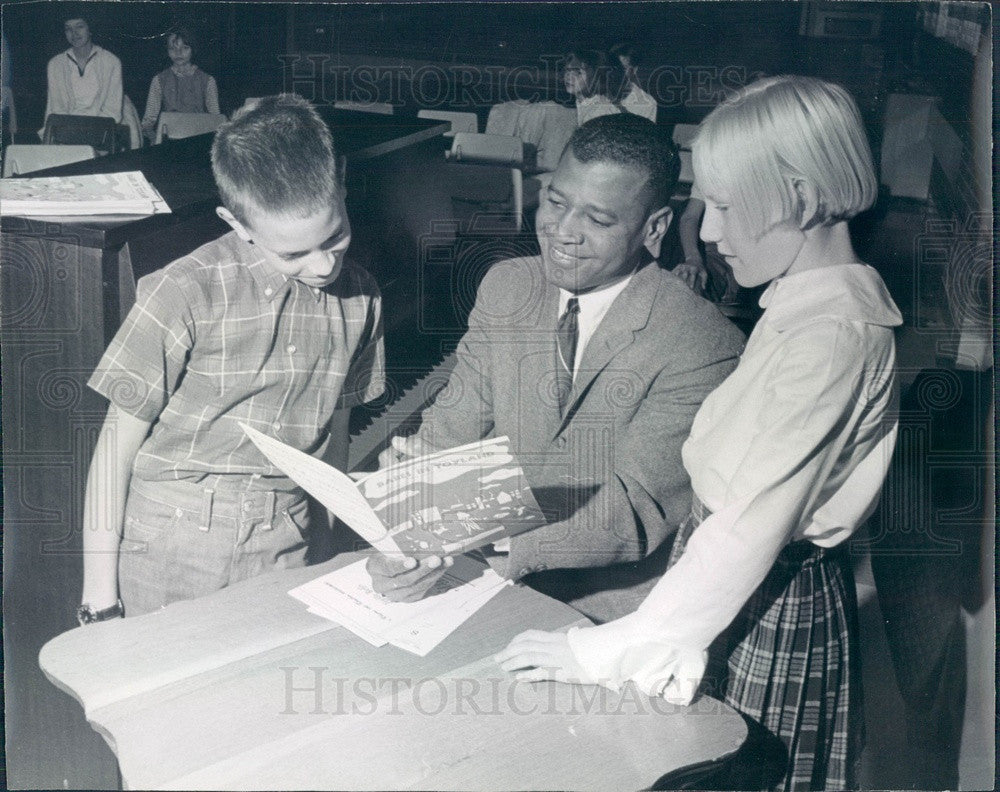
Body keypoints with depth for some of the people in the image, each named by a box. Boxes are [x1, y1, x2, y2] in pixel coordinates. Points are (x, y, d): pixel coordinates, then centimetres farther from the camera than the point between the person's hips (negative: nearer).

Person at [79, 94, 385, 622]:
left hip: (282, 548, 3)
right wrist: (100, 596, -5)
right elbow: (119, 440, -7)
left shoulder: (359, 300, 1)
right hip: (170, 545, -3)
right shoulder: (184, 294, -13)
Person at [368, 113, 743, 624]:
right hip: (498, 582, 5)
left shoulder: (703, 346, -15)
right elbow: (452, 424, 2)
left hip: (612, 618, -4)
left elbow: (635, 511, -20)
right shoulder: (504, 288, 3)